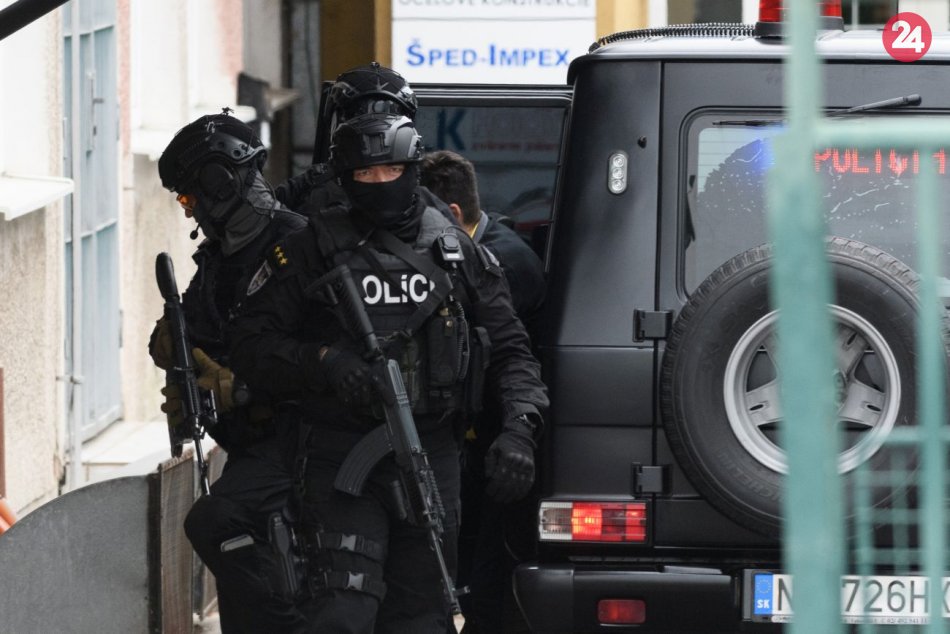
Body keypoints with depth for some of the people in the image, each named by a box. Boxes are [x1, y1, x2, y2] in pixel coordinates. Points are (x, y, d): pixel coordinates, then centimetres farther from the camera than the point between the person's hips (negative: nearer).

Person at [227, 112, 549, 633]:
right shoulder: (313, 252, 2)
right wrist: (323, 362, -18)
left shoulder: (458, 253, 10)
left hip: (432, 458, 3)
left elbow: (511, 351, 12)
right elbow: (249, 343, 0)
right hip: (342, 462, -3)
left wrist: (518, 430, -5)